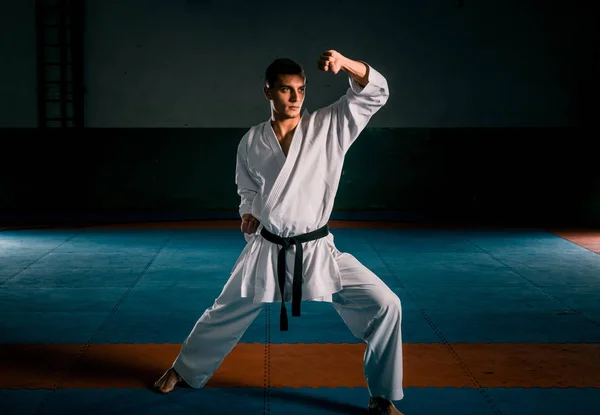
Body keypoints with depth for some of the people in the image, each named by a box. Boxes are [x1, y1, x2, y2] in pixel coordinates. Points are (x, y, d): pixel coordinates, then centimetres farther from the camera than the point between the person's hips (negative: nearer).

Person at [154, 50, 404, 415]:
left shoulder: (328, 125, -5)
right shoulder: (252, 142, 1)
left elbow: (374, 93, -13)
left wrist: (345, 63, -30)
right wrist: (249, 214, -3)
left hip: (317, 251, -1)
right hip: (267, 251, 1)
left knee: (384, 305, -14)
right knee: (225, 315, 15)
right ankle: (185, 371, 44)